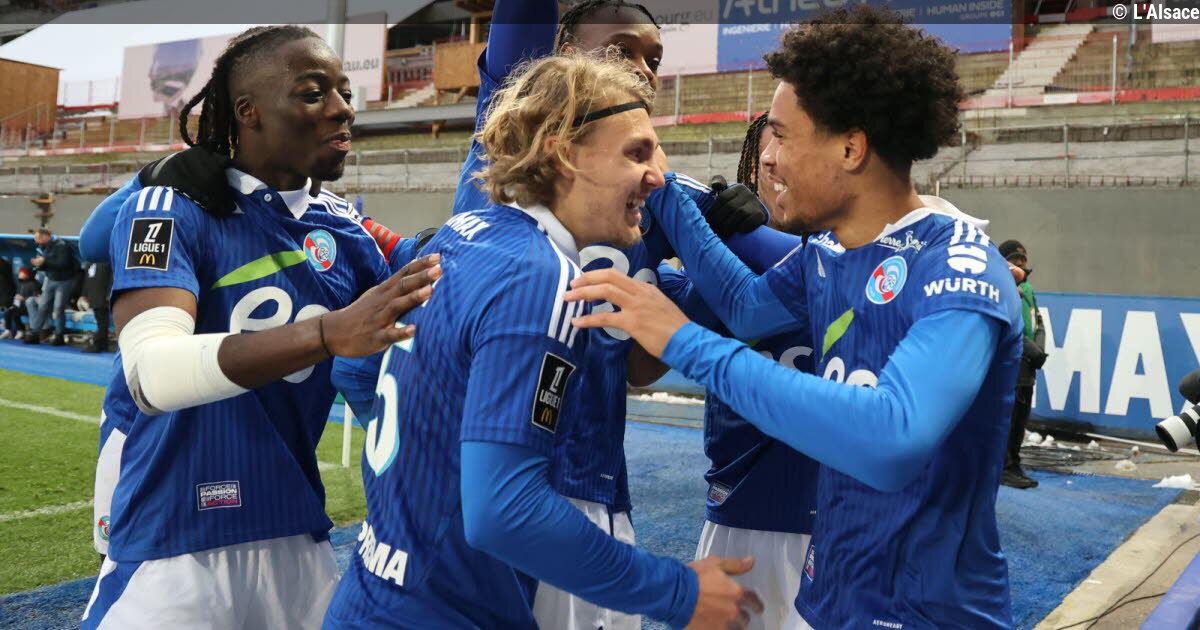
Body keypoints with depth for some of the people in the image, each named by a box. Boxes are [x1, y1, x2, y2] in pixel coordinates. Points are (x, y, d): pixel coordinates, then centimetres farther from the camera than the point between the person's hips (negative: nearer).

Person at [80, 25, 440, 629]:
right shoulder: (170, 208, -10)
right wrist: (329, 333, -38)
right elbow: (152, 373, -26)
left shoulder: (342, 226, 6)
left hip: (296, 534, 5)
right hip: (170, 543, -5)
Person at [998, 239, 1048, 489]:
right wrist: (1032, 351, -19)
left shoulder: (1027, 290, 19)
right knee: (1006, 419, -8)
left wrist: (1039, 349, -1)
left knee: (1021, 419, 12)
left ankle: (1014, 466, 20)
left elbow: (1038, 325, 18)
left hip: (1026, 368, 8)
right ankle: (1005, 469, -2)